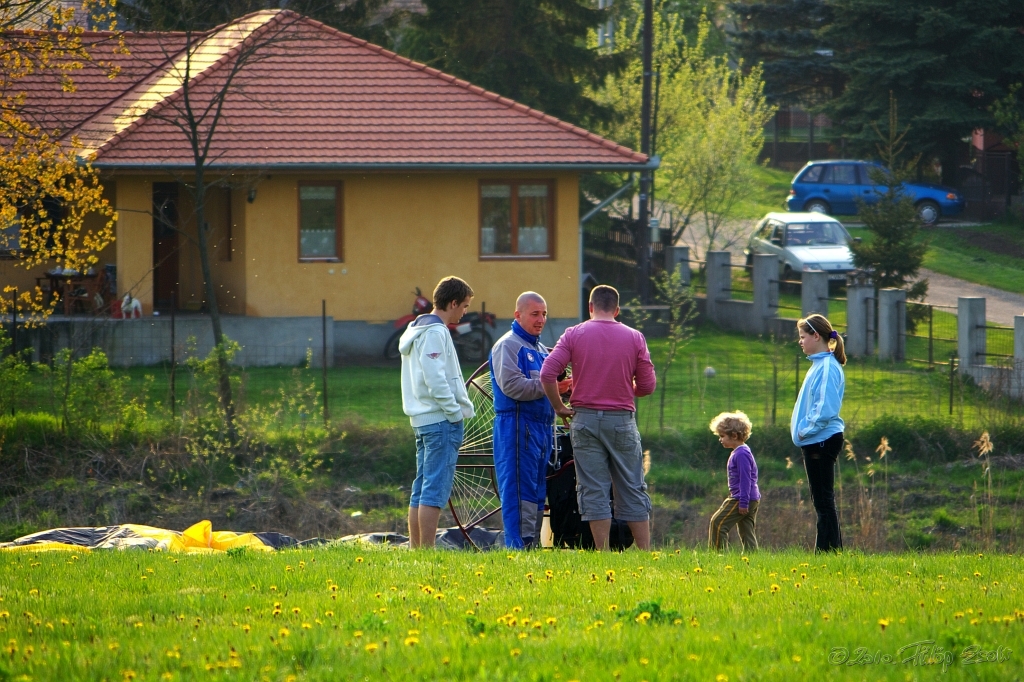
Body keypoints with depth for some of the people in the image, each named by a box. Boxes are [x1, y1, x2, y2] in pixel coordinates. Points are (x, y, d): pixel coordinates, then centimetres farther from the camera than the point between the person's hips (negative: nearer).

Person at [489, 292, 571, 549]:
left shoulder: (540, 349, 23)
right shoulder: (508, 345, -6)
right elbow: (512, 385, -19)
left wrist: (563, 387, 3)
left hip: (542, 425, 9)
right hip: (517, 426, -9)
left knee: (538, 490, 9)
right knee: (520, 489, -11)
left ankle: (534, 543, 12)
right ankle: (519, 545, -14)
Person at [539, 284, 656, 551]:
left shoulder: (574, 335, 0)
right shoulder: (634, 338, 2)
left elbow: (547, 374, -8)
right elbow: (647, 385, 3)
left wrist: (559, 407, 4)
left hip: (586, 419, -1)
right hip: (622, 419, 1)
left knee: (594, 489, 1)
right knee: (632, 490, 7)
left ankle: (603, 554, -3)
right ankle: (645, 551, 6)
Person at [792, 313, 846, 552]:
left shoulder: (827, 367, -15)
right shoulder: (818, 365, 16)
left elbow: (826, 409, -22)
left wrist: (806, 430, -14)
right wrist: (801, 430, 11)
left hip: (822, 440, -10)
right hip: (815, 441, 10)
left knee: (824, 501, -8)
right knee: (821, 501, 12)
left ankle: (827, 549, -7)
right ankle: (831, 549, 15)